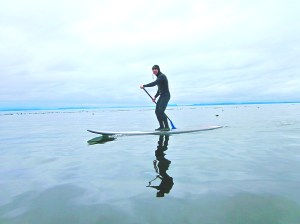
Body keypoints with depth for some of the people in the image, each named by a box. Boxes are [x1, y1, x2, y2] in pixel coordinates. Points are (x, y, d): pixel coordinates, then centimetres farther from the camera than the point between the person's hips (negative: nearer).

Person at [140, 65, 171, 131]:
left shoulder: (162, 76, -13)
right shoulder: (158, 77, 17)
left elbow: (154, 83, -25)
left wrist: (144, 86, -21)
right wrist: (155, 97, 17)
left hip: (166, 96, -10)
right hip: (161, 96, 10)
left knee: (161, 111, -18)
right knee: (157, 111, 7)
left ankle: (167, 127, -11)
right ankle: (161, 126, 17)